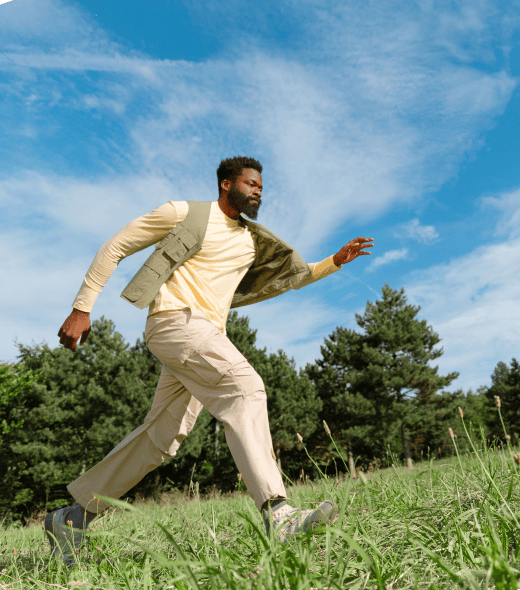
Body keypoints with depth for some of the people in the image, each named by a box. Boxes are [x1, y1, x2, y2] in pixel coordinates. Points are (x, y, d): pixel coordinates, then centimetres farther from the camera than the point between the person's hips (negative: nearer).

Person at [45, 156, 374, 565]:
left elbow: (296, 275, 27)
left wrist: (336, 261, 11)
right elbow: (115, 247, 4)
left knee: (162, 437, 6)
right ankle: (276, 513, -28)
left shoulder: (253, 241, 20)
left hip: (208, 334, 7)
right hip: (176, 320, -7)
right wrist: (82, 308, -2)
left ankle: (73, 517, 20)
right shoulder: (185, 213, 3)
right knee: (246, 386, -25)